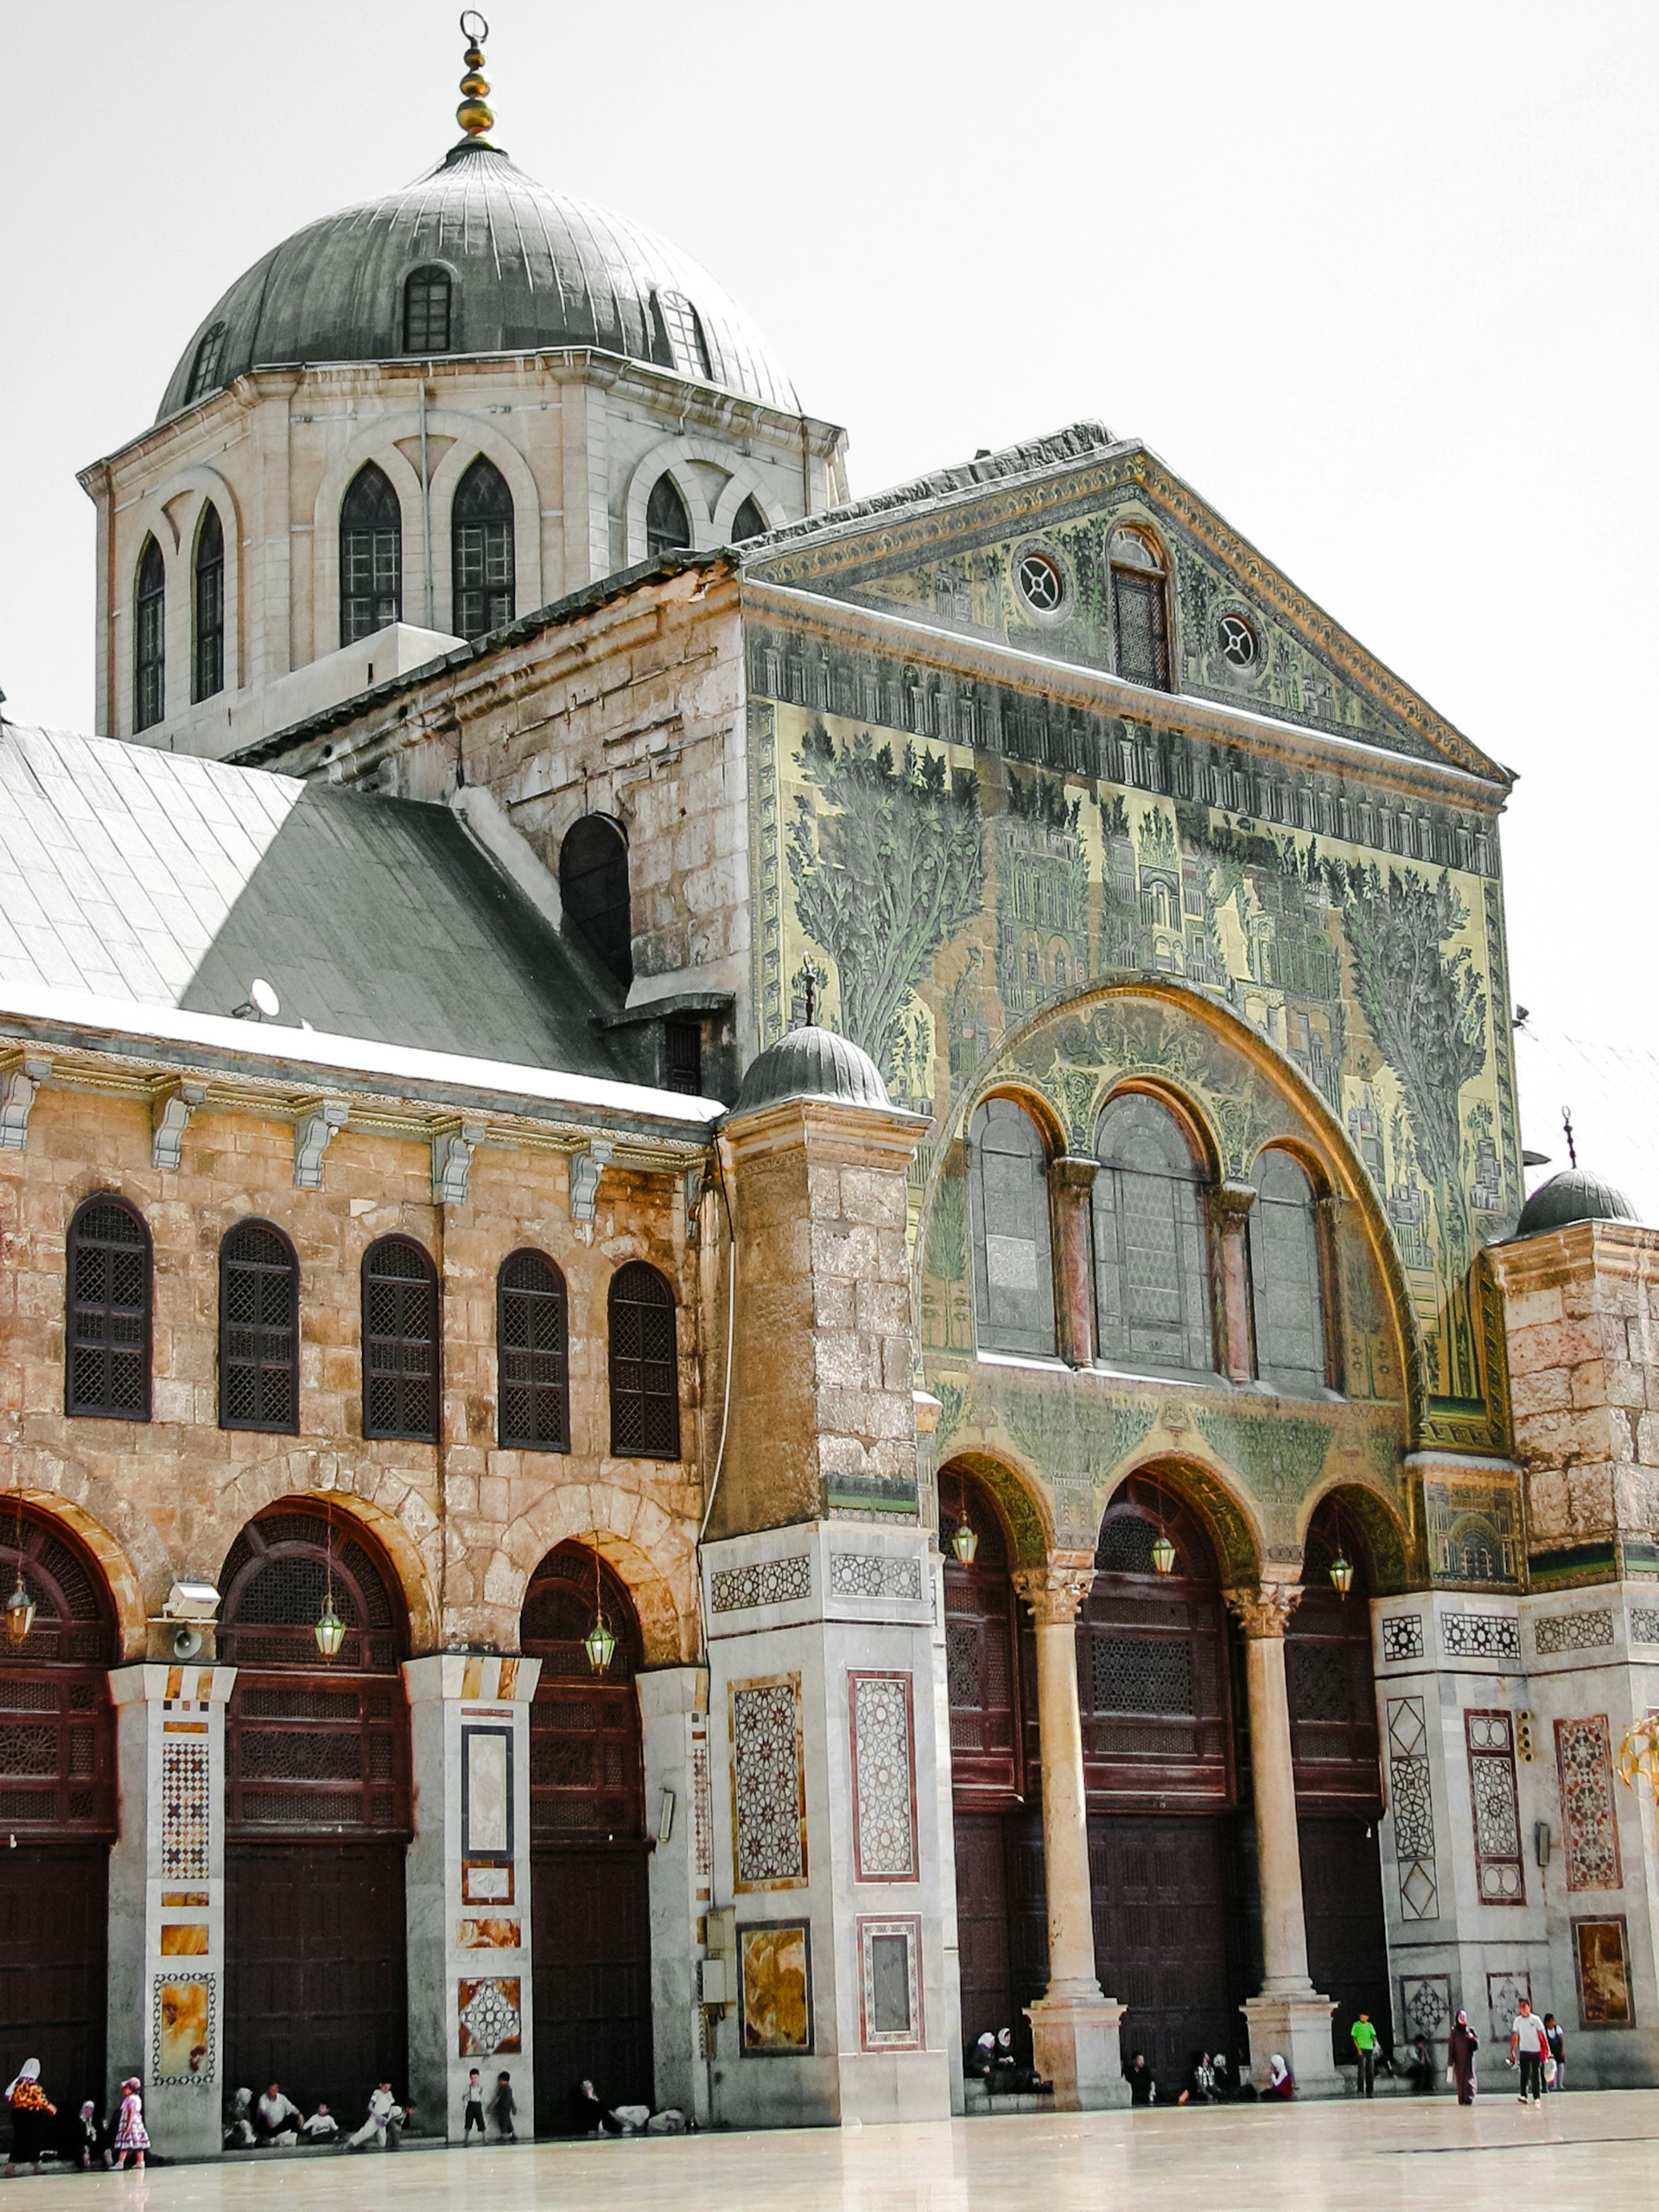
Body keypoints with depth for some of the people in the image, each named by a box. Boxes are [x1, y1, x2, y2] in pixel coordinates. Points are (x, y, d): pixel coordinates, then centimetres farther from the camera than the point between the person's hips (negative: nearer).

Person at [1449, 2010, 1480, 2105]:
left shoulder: (1470, 2030, 5)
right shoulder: (1454, 2032, 4)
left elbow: (1477, 2045, 2)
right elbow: (1451, 2047, 3)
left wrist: (1472, 2038, -18)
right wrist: (1451, 2062, -2)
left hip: (1469, 2059, -1)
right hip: (1458, 2061, 1)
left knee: (1469, 2078, -13)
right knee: (1460, 2079, 0)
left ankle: (1469, 2097, -20)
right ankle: (1462, 2099, 5)